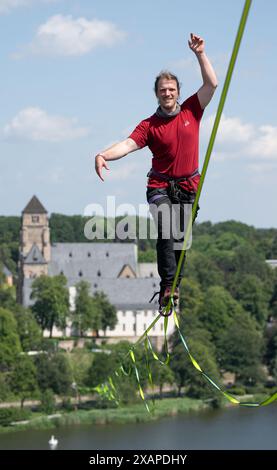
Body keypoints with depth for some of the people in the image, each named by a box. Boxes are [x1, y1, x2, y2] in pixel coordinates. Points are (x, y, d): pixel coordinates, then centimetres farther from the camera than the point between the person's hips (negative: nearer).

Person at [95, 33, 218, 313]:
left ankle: (174, 289, 17)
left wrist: (200, 54, -7)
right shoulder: (149, 125, -5)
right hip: (160, 187, -3)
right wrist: (103, 155, -35)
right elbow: (128, 144, -17)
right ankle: (167, 286, -24)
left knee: (181, 240, 7)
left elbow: (211, 84, 0)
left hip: (188, 187, 3)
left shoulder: (191, 111, 3)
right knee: (166, 234, -22)